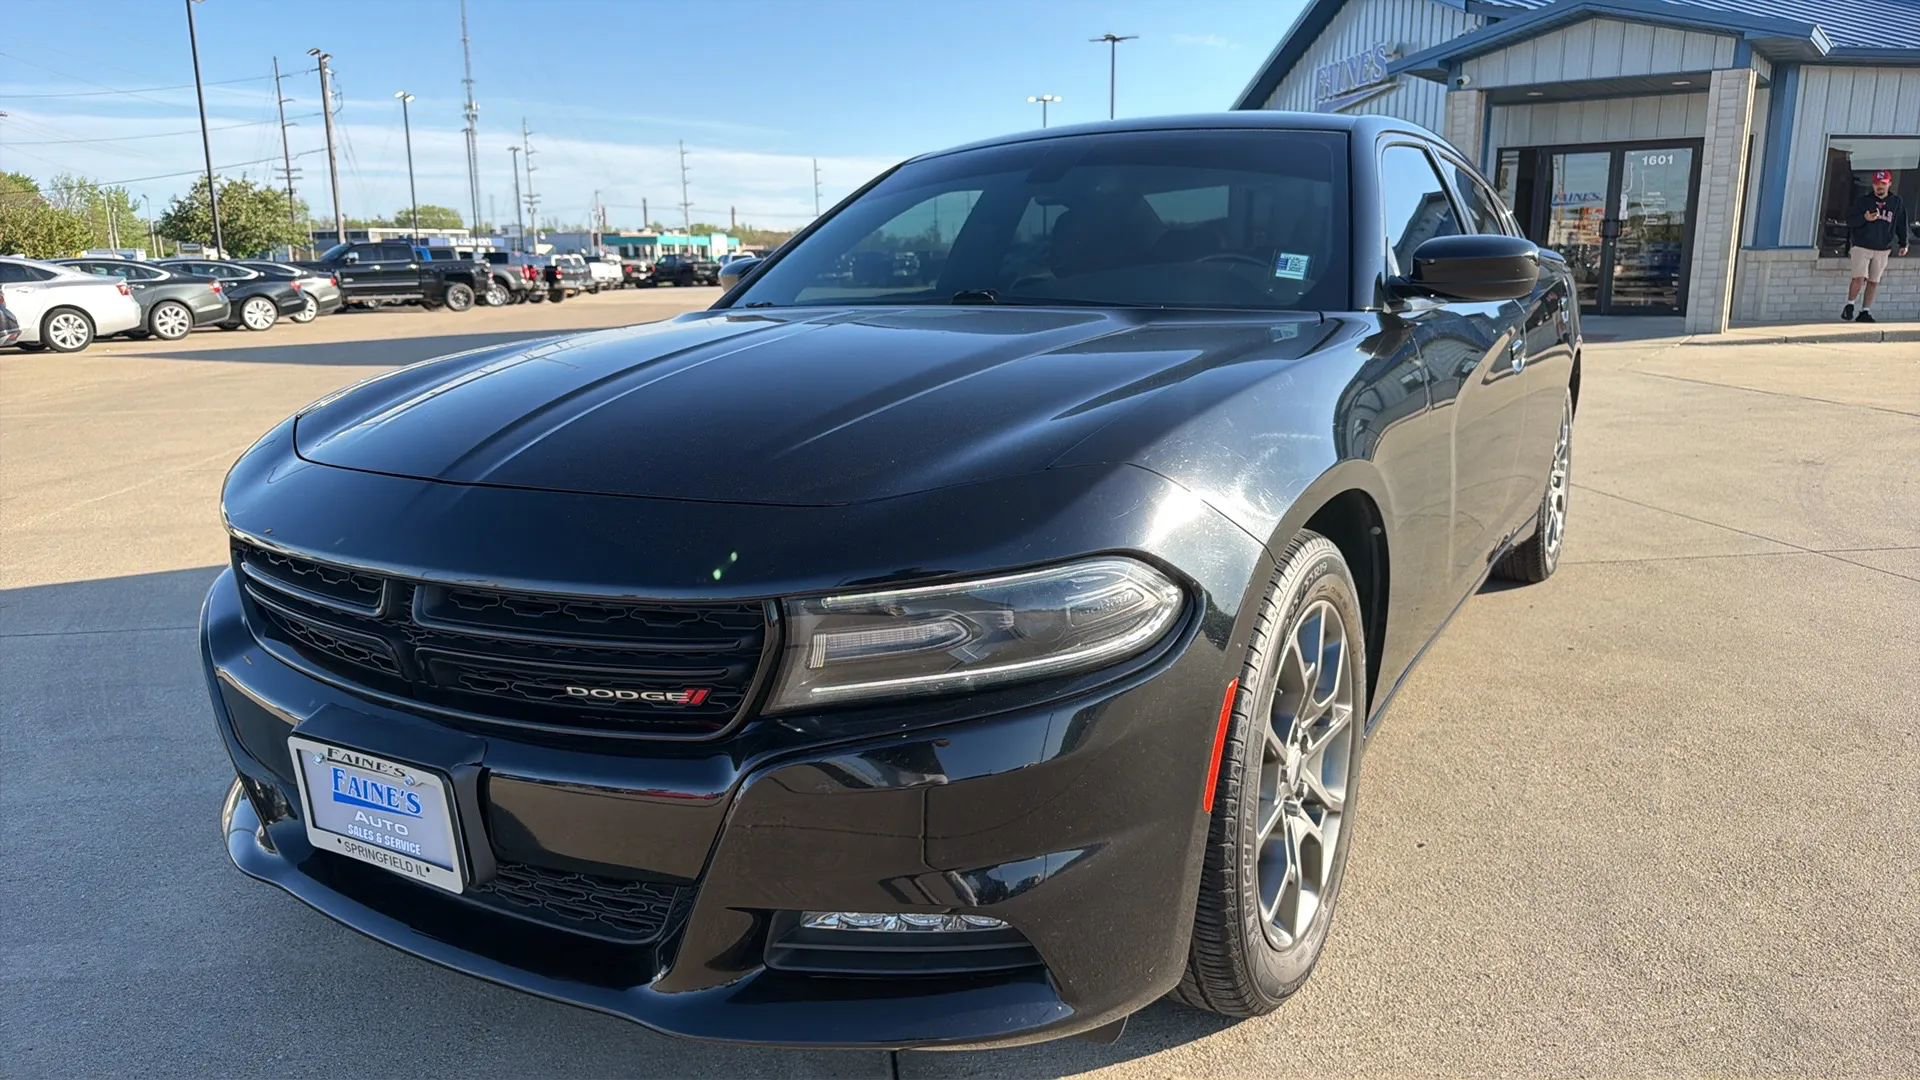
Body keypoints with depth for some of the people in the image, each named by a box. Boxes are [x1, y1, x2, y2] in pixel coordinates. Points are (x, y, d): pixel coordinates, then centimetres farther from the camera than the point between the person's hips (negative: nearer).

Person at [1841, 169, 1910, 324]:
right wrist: (1864, 218, -22)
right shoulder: (1863, 201, -2)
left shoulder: (1897, 203, 6)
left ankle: (1865, 312, 11)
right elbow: (1849, 220, -4)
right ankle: (1849, 307, 3)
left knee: (1873, 282, 5)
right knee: (1859, 278, -15)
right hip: (1861, 247, -3)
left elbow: (1901, 224, 14)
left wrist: (1903, 244, 12)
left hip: (1882, 250, 3)